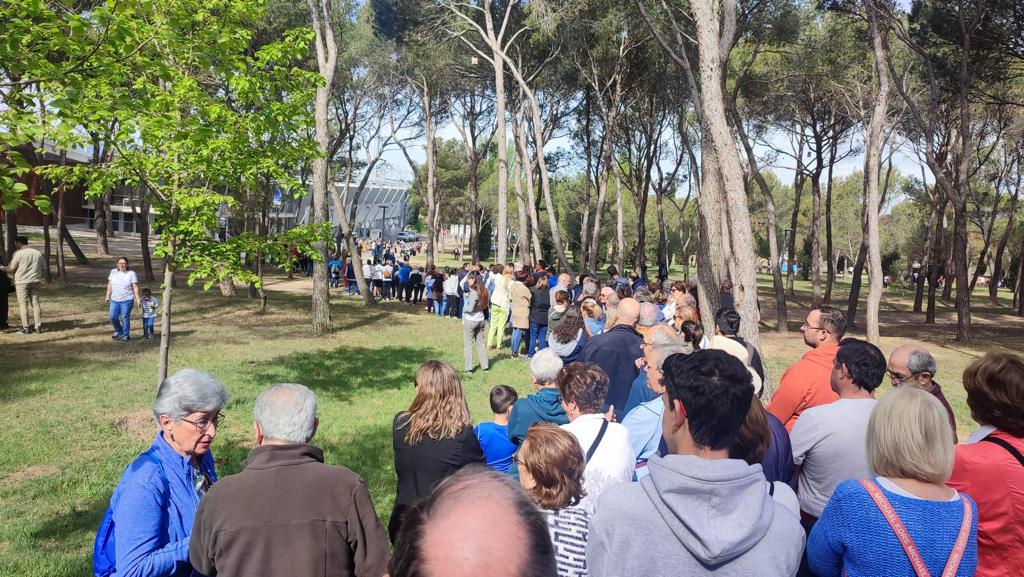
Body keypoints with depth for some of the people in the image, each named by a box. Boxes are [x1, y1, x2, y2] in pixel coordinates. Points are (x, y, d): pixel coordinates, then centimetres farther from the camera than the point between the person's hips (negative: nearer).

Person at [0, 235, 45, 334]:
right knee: (35, 303, 9)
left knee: (23, 304, 0)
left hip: (22, 282, -4)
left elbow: (11, 269, -4)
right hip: (35, 281, 4)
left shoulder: (18, 254, -7)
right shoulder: (38, 253, 7)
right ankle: (38, 326, 6)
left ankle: (26, 328, -1)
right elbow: (44, 268, 9)